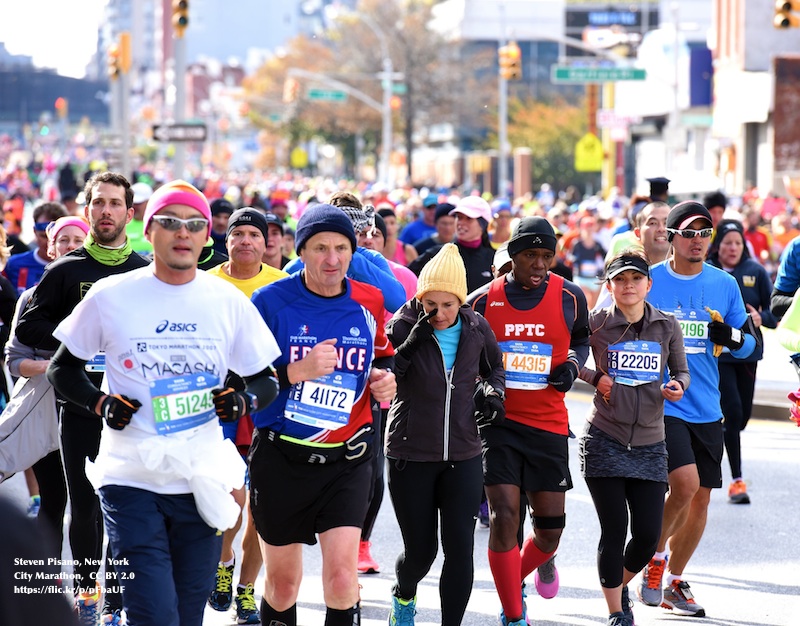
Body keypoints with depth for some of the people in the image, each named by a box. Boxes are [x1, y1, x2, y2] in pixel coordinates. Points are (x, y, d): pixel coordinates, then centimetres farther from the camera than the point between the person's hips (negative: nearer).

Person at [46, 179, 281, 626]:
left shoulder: (229, 302, 4)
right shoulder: (111, 296, 0)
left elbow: (266, 380, 12)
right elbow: (62, 369, 10)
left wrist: (246, 400, -9)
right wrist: (99, 403, -8)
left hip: (202, 482, 2)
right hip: (131, 477, -2)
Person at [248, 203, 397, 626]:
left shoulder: (369, 303, 3)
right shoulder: (270, 301, -8)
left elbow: (383, 356, 22)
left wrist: (384, 378, -1)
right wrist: (298, 372, -25)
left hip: (347, 460, 1)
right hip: (281, 459, -1)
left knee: (342, 575, -14)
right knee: (282, 584, 10)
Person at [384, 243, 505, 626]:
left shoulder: (476, 329, -1)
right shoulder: (403, 327, -10)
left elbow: (493, 367, 19)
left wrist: (494, 393, -1)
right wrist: (410, 344, -27)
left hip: (463, 455, 2)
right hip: (410, 455, -2)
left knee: (460, 548, -6)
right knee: (420, 550, 7)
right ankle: (403, 595, 40)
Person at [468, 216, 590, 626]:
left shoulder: (570, 298, 0)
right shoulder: (482, 301, -1)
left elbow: (582, 339, 18)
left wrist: (572, 365, -1)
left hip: (548, 423, 1)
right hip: (498, 421, -1)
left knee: (550, 526, 5)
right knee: (504, 517, -11)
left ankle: (531, 566, 41)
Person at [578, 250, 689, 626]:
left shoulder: (667, 326, 4)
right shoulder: (594, 324, -2)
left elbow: (681, 371, 13)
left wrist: (677, 386, -8)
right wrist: (594, 378, -4)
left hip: (649, 444, 2)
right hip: (604, 440, -2)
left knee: (648, 535, 0)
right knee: (614, 530, -3)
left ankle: (621, 584, 32)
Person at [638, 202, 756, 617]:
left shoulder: (725, 285, 6)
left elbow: (749, 345, 9)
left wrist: (732, 337, -12)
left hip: (706, 408, 4)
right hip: (660, 405, -4)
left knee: (700, 497, 7)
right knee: (685, 483, -20)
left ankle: (673, 581, 23)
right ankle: (654, 558, 3)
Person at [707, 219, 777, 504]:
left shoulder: (755, 271, 3)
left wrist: (761, 317, -17)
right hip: (716, 353, -4)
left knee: (743, 415, 10)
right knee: (733, 412, -14)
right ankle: (737, 481, -9)